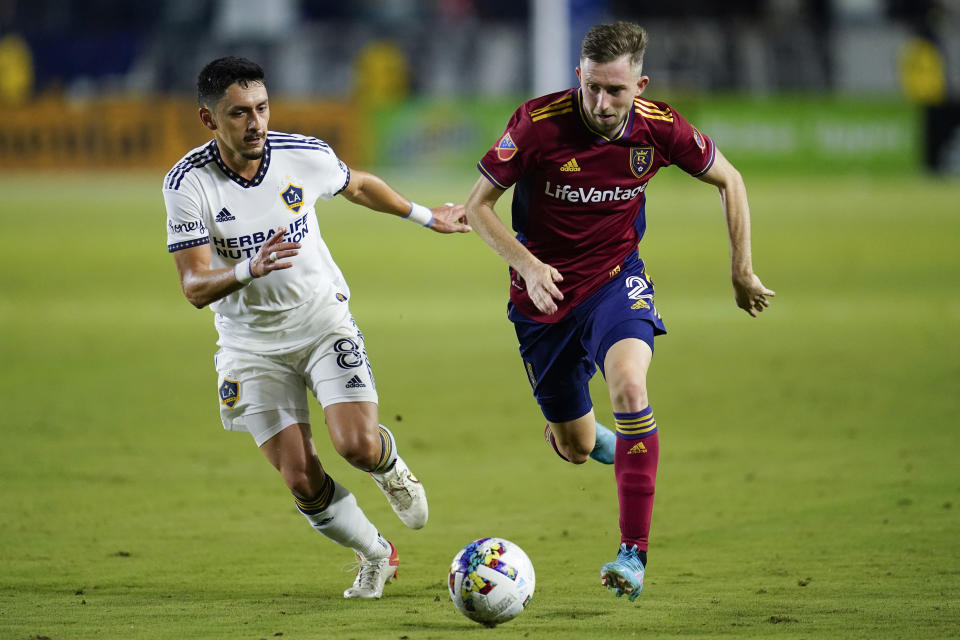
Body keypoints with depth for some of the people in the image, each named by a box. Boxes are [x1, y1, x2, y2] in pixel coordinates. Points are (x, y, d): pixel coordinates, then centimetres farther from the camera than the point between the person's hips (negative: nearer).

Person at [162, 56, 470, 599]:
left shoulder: (305, 155, -13)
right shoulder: (188, 183, -18)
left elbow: (359, 186, 11)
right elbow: (195, 288, -22)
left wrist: (427, 217, 24)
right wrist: (250, 270, -41)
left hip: (323, 318, 0)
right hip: (252, 342, 0)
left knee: (358, 445, -19)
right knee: (302, 480, -6)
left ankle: (392, 469, 19)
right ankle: (376, 556, 22)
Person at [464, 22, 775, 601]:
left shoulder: (659, 128, -14)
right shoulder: (539, 123, -20)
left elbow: (728, 179, 5)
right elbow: (478, 205, -9)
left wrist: (743, 272, 6)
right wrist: (527, 264, -24)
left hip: (616, 279, 0)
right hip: (546, 293, 1)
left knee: (629, 385, -31)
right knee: (574, 446, 11)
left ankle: (635, 554, -29)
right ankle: (629, 453, 52)